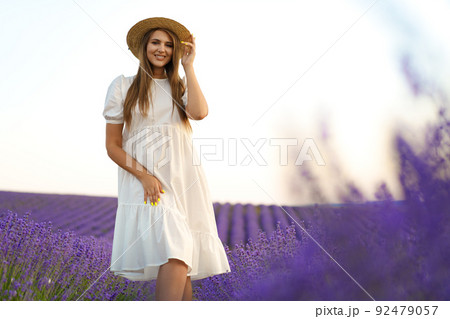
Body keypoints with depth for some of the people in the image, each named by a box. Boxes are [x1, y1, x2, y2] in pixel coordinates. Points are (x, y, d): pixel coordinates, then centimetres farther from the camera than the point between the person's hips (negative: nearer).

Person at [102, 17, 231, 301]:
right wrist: (144, 176, -9)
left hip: (185, 180, 3)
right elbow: (113, 146, 5)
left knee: (184, 260, -3)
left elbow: (200, 112, -7)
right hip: (145, 181, -3)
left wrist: (188, 66, 0)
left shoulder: (181, 86, 17)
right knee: (174, 254, -23)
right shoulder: (123, 86, 9)